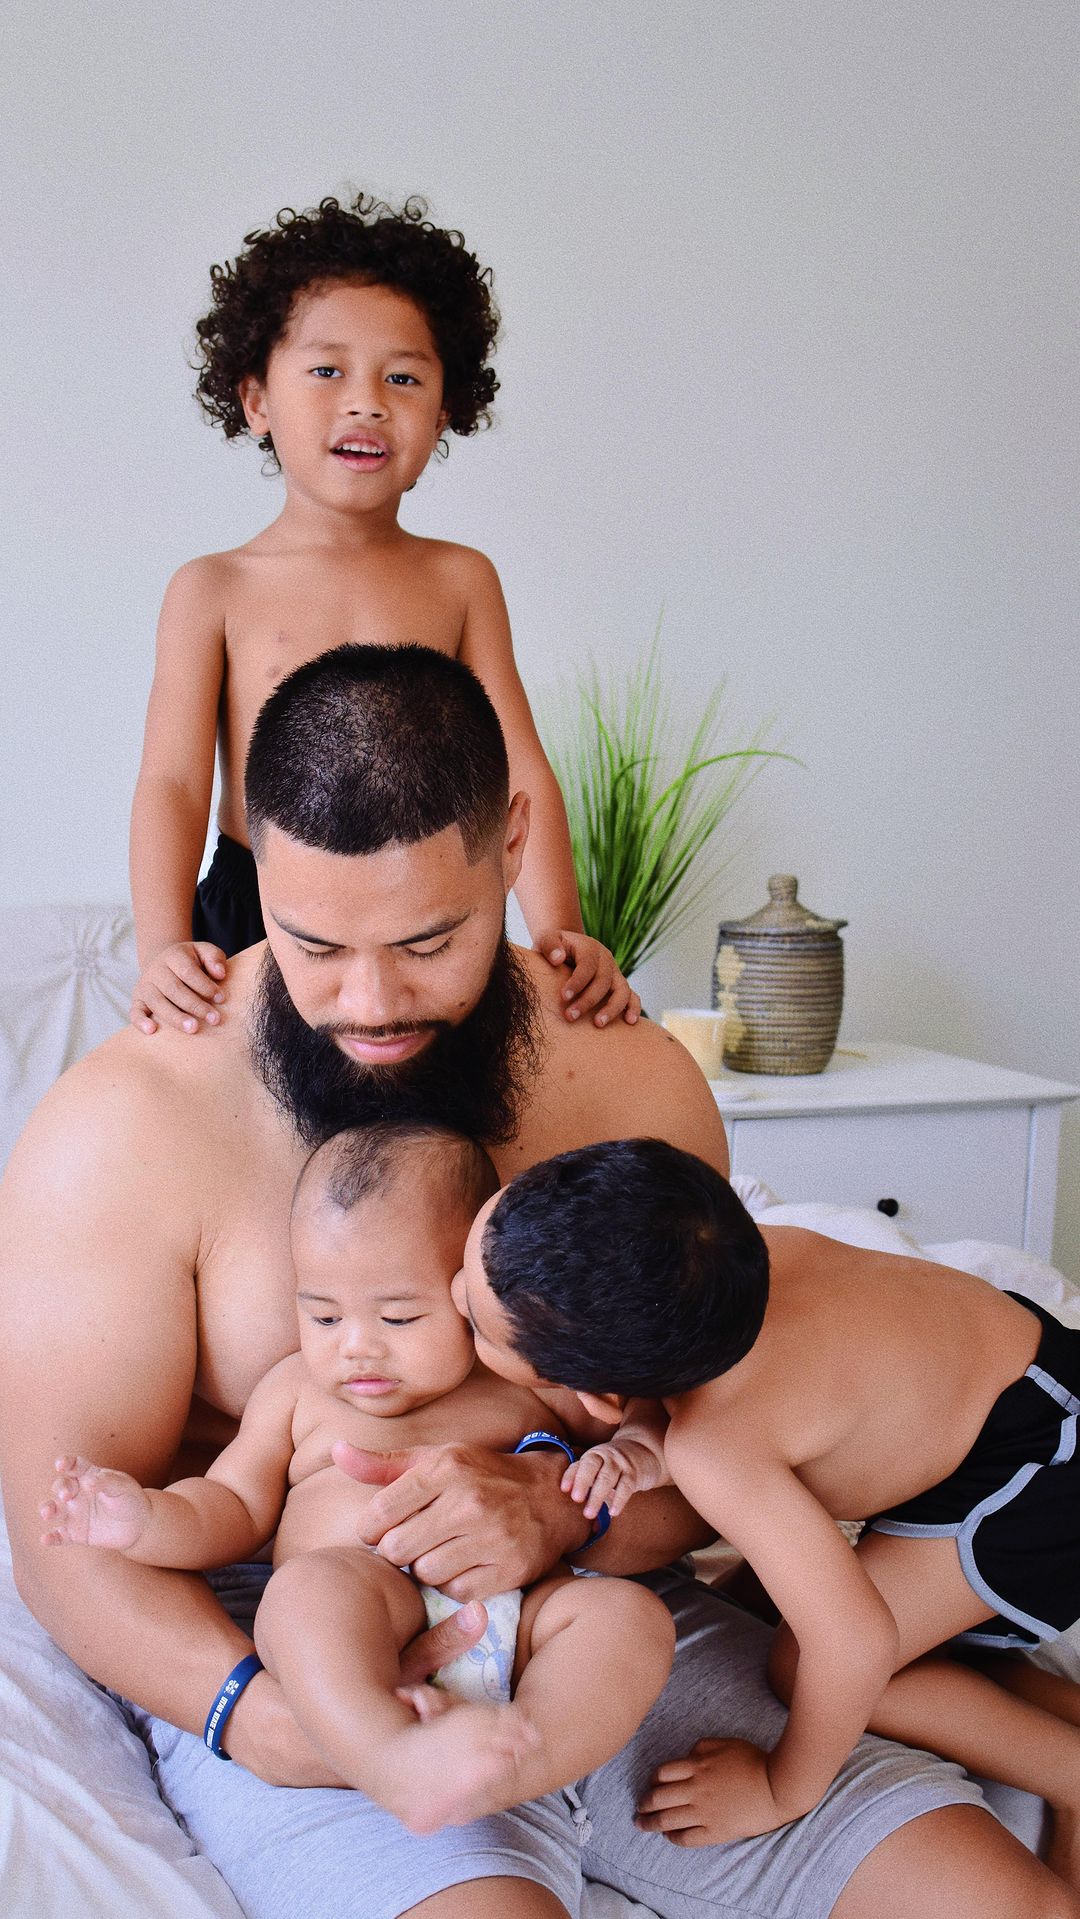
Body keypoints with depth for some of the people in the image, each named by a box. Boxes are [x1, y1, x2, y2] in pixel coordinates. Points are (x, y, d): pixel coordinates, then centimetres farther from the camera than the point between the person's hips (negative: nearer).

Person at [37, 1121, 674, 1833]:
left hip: (524, 1609, 1)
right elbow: (236, 1509, 21)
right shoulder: (297, 1390, 22)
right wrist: (145, 1518, 0)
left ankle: (509, 1770, -48)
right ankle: (396, 1762, -57)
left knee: (632, 1613, -27)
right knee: (311, 1584, -33)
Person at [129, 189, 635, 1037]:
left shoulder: (461, 581, 9)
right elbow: (172, 783, -5)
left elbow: (519, 768, 2)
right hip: (252, 921, -1)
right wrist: (163, 949, -22)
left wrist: (561, 934, -14)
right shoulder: (213, 591, 4)